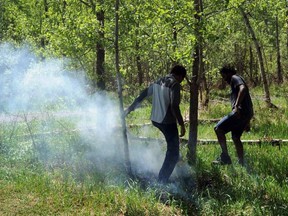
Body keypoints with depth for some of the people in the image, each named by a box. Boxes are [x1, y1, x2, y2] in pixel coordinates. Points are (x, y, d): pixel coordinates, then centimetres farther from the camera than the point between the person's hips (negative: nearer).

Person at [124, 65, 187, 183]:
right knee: (173, 154, 1)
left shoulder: (158, 82, 8)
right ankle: (162, 181, -2)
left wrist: (130, 108, 23)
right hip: (168, 122, -8)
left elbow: (143, 94, 15)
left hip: (155, 120, 8)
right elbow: (174, 107, -23)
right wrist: (182, 124, -16)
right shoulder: (175, 85, -15)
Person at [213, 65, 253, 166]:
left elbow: (243, 89, -21)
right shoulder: (234, 82, 31)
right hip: (247, 113, 10)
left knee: (218, 128, -13)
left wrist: (237, 106, -30)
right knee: (236, 137, 16)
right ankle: (241, 163, 15)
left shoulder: (235, 78, 2)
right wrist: (247, 122, 32)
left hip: (240, 112, -10)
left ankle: (225, 157, -18)